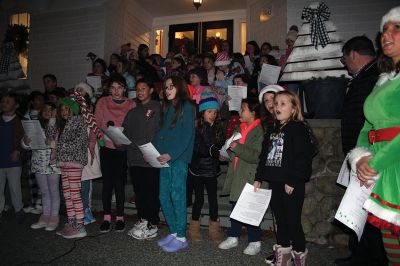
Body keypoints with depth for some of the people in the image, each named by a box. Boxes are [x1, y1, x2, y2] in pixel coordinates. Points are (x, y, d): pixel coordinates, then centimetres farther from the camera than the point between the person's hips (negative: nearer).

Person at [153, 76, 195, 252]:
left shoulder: (186, 107, -4)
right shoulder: (167, 108, 18)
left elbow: (187, 136, -13)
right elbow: (161, 134, 17)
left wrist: (171, 154, -20)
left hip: (179, 159, -7)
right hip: (164, 158, 7)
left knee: (177, 196, -2)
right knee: (164, 197, 9)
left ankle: (181, 237, 11)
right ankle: (173, 232, 24)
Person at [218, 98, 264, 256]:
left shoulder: (259, 131, -12)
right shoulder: (240, 128, 13)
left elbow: (257, 156, -21)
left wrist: (237, 148, -24)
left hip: (249, 177, -8)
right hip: (236, 175, 8)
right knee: (235, 207, 16)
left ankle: (255, 242, 18)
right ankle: (233, 238, 30)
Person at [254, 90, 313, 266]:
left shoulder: (299, 129, -9)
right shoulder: (272, 130, 13)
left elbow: (303, 158, -16)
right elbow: (264, 155, 16)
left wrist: (292, 182, -18)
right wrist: (258, 178, 14)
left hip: (292, 185, -7)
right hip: (275, 182, 7)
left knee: (293, 220, 2)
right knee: (280, 218, 16)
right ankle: (282, 251, 31)